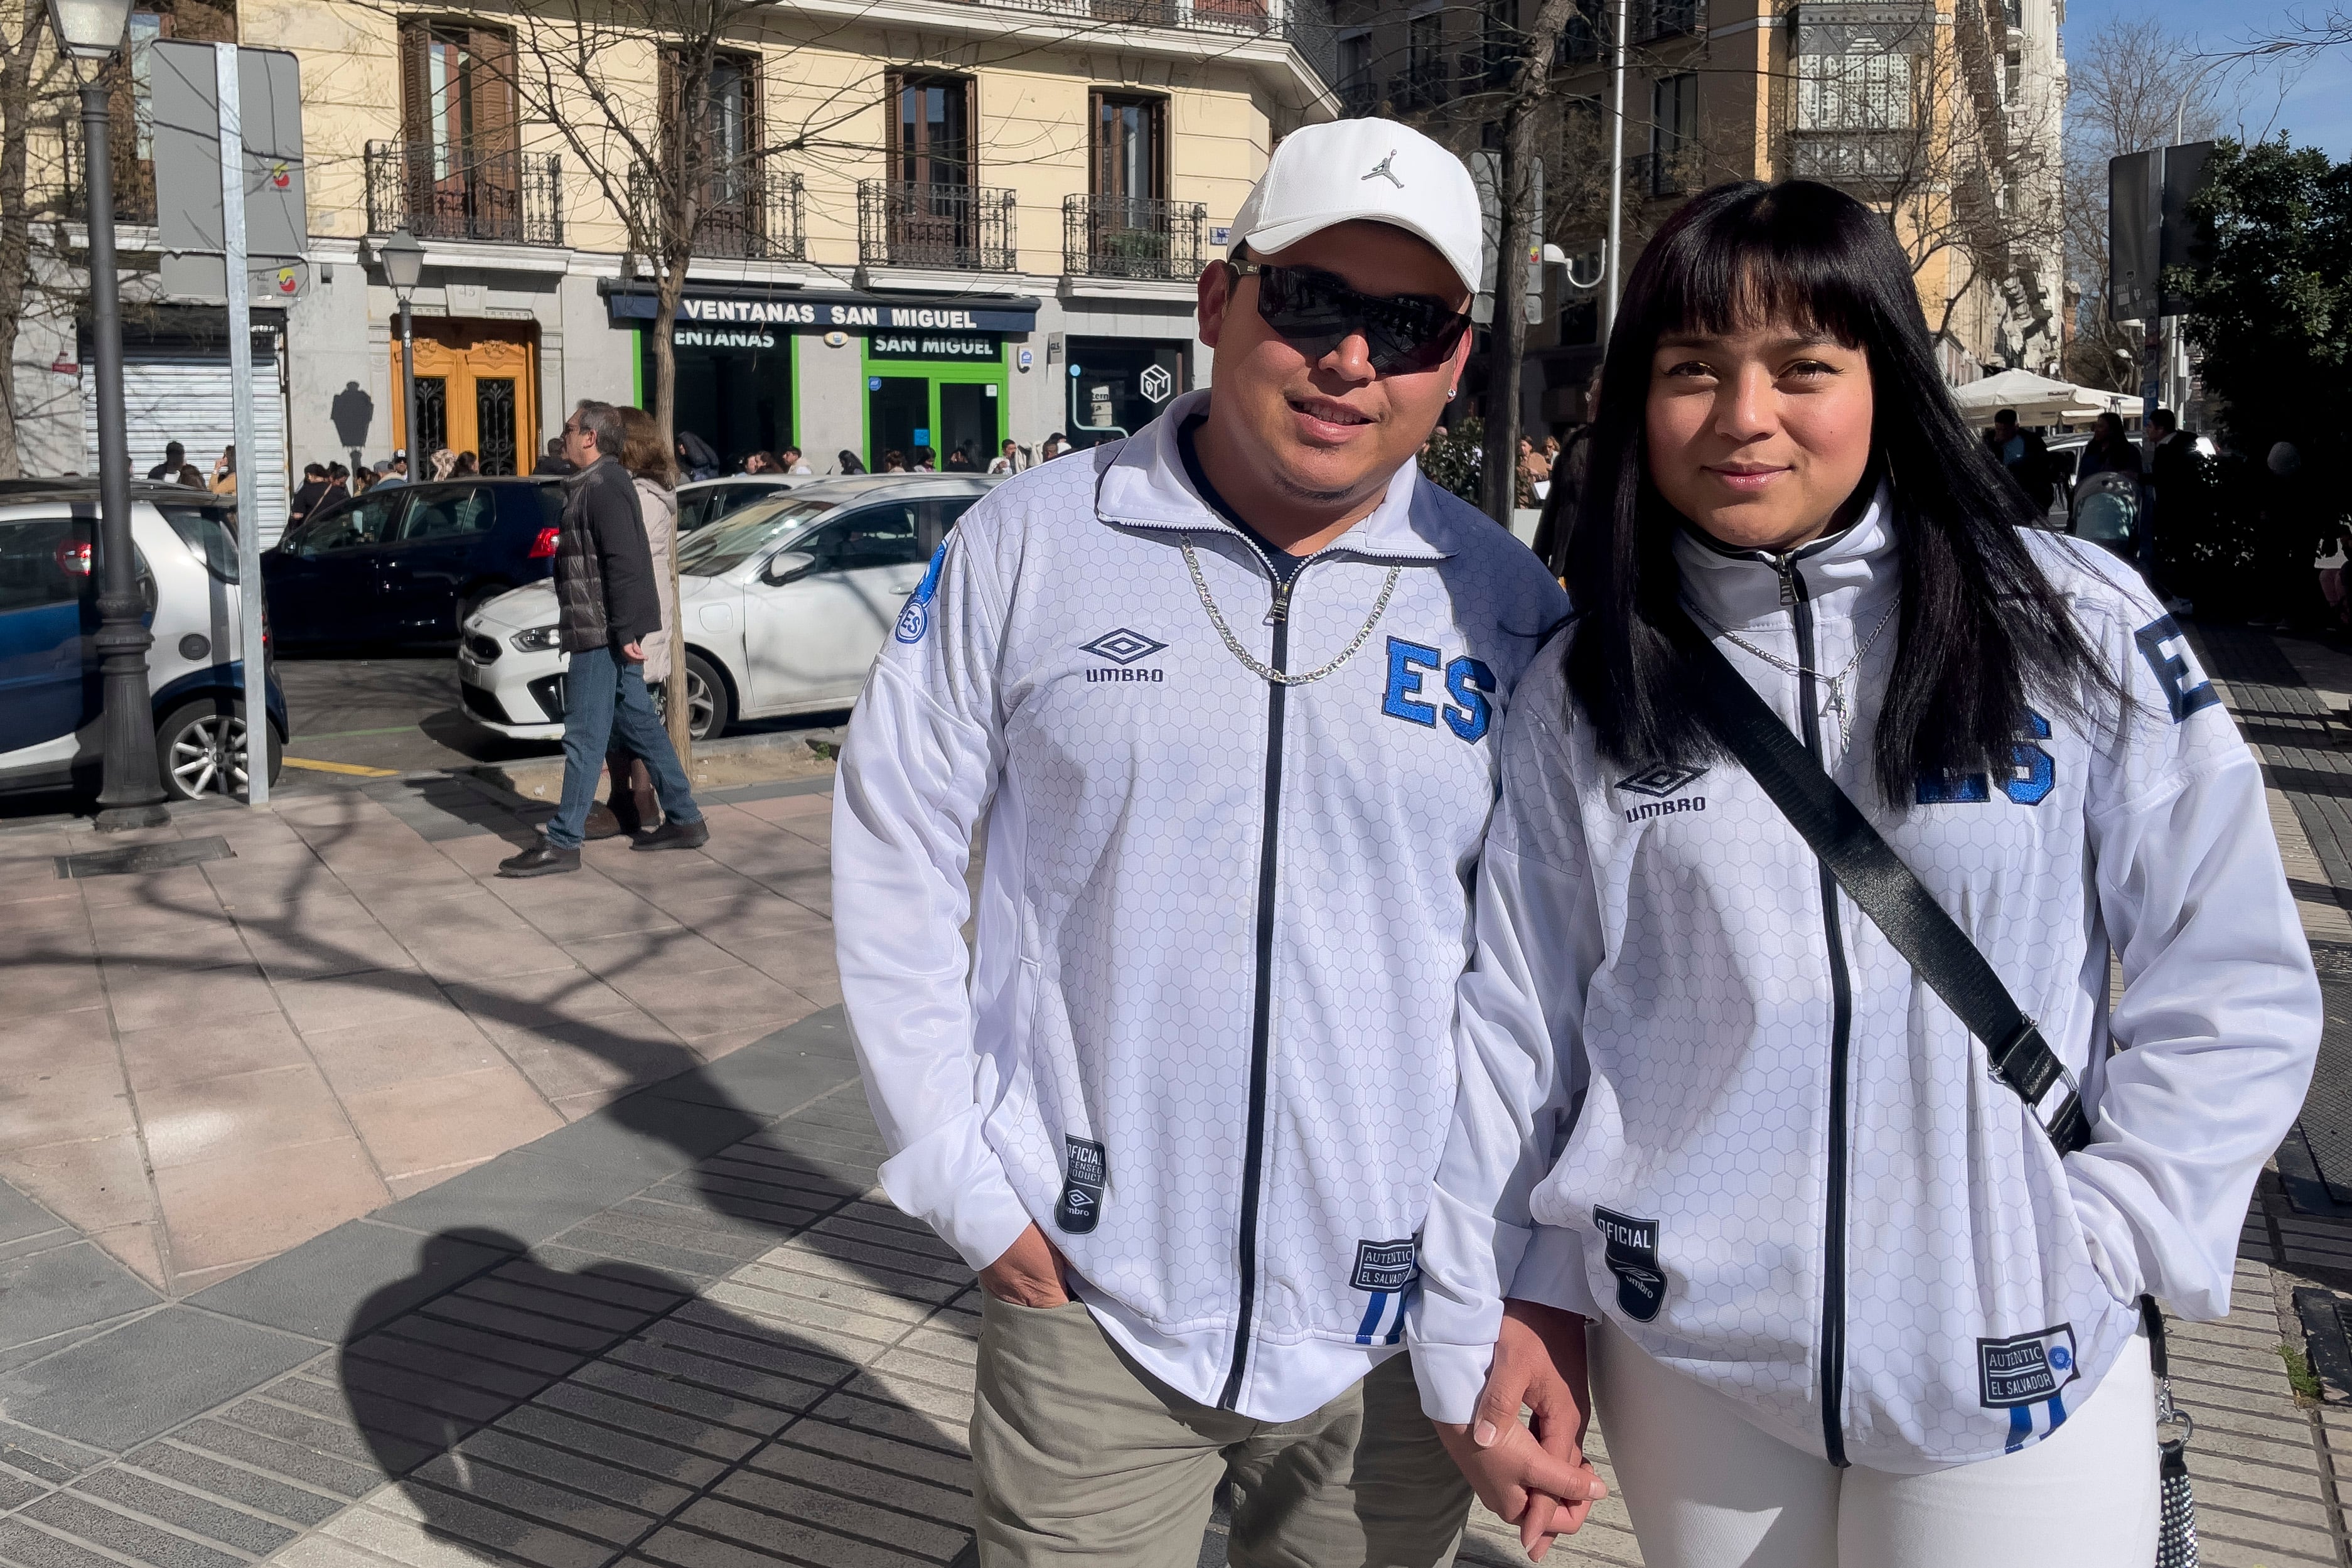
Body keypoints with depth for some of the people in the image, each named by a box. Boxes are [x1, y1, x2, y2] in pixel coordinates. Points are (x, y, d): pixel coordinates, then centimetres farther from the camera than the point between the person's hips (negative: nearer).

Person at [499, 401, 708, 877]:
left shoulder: (603, 487, -16)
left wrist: (625, 631, -25)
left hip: (603, 633, -11)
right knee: (640, 726, 14)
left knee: (584, 736, -7)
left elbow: (624, 562, -23)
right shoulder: (598, 484, 17)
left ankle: (563, 843, -3)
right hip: (609, 633, 11)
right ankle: (684, 821, 20)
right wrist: (563, 546, 17)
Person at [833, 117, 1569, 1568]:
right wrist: (967, 1184, -4)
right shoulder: (1030, 543, -7)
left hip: (1395, 1330, 2)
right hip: (1087, 1302, -1)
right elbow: (892, 848, -1)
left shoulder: (1510, 606, -3)